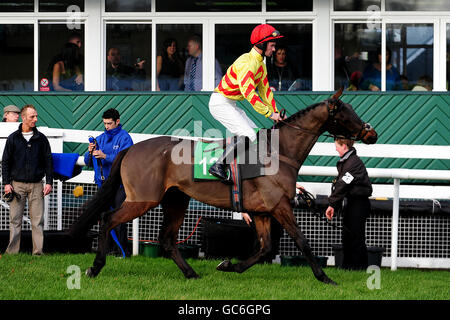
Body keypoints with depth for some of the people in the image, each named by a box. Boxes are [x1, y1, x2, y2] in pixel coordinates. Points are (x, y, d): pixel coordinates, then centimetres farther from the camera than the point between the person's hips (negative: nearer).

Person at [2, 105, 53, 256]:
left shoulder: (41, 138, 7)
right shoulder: (13, 138, 4)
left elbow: (48, 161, 9)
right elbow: (5, 161, 5)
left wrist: (49, 182, 2)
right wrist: (6, 183, -3)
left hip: (36, 185, 1)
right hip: (17, 184, -1)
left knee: (37, 220, -2)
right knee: (15, 220, 0)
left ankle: (38, 251, -2)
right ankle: (12, 251, 2)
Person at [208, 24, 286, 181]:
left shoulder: (260, 64, 11)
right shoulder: (247, 63, -23)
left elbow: (265, 90, 18)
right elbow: (248, 92, -31)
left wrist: (275, 111, 7)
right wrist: (269, 113, -30)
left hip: (230, 104, 10)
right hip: (220, 102, -10)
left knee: (256, 133, 9)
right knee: (248, 135, -20)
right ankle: (219, 166, -19)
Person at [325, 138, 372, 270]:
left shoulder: (354, 162, -18)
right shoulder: (344, 162, 13)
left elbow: (343, 185, -22)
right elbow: (339, 184, 15)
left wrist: (332, 204, -23)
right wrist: (333, 206, 10)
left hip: (359, 203, -10)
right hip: (351, 202, 10)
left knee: (356, 235, -6)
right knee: (347, 234, 13)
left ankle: (359, 265, -1)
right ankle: (347, 265, 19)